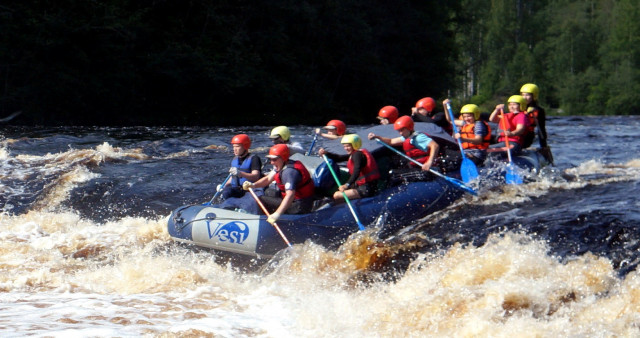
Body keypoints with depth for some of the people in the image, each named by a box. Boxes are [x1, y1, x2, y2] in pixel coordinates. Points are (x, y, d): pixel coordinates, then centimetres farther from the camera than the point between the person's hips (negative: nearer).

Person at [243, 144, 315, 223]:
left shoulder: (289, 171, -26)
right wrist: (253, 185, -12)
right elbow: (268, 179, 7)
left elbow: (290, 195, -37)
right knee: (267, 192, 24)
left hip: (299, 207, -10)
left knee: (262, 200, -7)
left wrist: (277, 214, -46)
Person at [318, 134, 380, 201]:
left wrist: (347, 184, -42)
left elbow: (357, 171, -30)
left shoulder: (357, 154, -14)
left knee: (336, 196, -19)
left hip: (366, 189, -11)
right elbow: (338, 158, 22)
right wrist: (326, 153, 8)